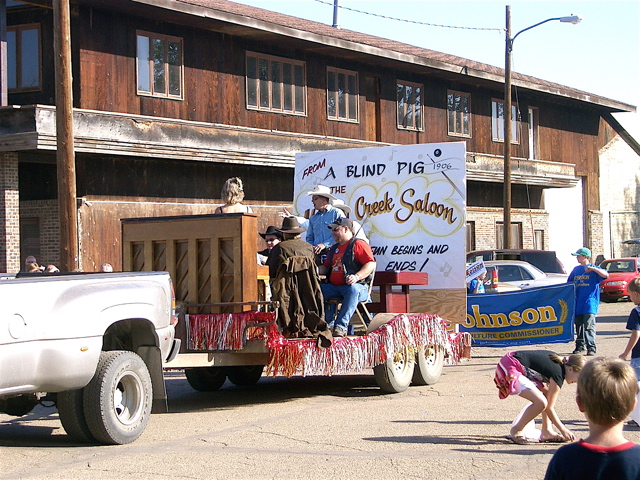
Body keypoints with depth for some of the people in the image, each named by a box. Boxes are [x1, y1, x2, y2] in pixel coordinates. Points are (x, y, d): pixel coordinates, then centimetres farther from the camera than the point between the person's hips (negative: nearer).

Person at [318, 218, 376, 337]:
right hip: (334, 287, 7)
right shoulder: (334, 248, 25)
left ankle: (341, 326, -49)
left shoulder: (359, 244, 0)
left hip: (357, 286, -7)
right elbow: (326, 267, 32)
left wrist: (357, 276, -26)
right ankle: (329, 324, -19)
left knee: (353, 290, -41)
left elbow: (371, 264, -11)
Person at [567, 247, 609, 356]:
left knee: (589, 325, -15)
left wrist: (593, 269, -23)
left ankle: (591, 347, -16)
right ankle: (580, 346, 21)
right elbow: (569, 283, 27)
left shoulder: (593, 269, 1)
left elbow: (606, 275, -16)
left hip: (590, 302, -6)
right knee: (579, 325, 11)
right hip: (578, 302, 6)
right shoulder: (576, 270, 17)